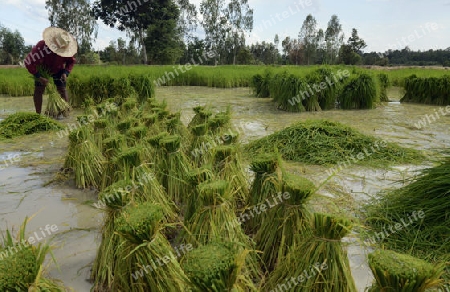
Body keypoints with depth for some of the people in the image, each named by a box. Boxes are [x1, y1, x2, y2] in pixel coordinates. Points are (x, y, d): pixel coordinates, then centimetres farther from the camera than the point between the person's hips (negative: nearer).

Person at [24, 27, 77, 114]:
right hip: (42, 70, -2)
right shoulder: (42, 46, -38)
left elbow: (71, 61, -7)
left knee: (62, 90, -9)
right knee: (38, 90, -8)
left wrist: (65, 72, -23)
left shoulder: (66, 48, -28)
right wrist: (39, 77, -36)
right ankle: (38, 114, -1)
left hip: (58, 70, 2)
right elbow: (28, 62, -34)